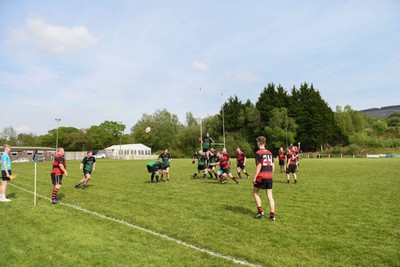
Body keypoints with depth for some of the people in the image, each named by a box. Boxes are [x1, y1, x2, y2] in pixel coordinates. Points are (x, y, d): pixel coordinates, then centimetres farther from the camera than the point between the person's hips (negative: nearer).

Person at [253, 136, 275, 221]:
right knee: (270, 196, 9)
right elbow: (273, 166, 12)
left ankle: (260, 211, 10)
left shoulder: (258, 153, -9)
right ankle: (272, 215, 8)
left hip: (261, 177, -6)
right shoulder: (270, 153, 11)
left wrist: (255, 177, -11)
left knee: (255, 192, 14)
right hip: (269, 177, 6)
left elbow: (259, 166, -15)